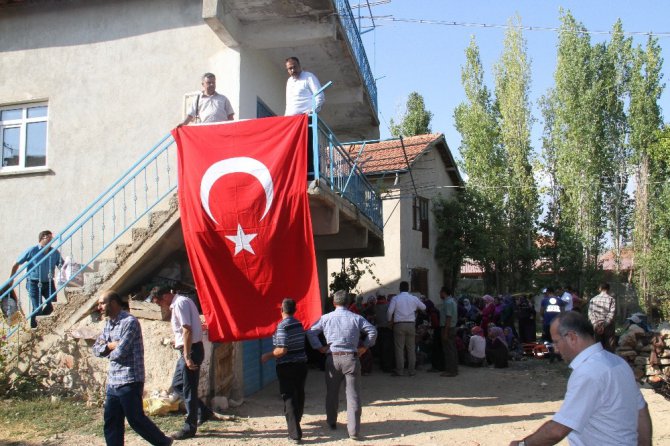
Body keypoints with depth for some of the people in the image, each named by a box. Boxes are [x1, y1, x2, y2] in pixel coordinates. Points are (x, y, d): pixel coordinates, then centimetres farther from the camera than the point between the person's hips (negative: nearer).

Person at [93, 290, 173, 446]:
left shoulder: (129, 322, -16)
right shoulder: (108, 324, 13)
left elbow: (120, 352, -21)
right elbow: (96, 348, 12)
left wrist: (109, 353, 0)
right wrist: (109, 346, -8)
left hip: (129, 381, -8)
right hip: (113, 382, 8)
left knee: (136, 419, 0)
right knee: (111, 422, 9)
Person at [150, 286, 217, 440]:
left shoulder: (180, 303, -16)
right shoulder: (178, 303, 15)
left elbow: (187, 330, -23)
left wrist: (187, 357, -24)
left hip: (191, 350, -10)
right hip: (188, 350, 10)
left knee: (189, 390, -1)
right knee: (177, 385, 16)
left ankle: (190, 428, 11)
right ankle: (204, 413, 22)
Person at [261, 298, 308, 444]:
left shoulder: (282, 326, -17)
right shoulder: (299, 324, 5)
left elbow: (282, 350, -23)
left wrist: (268, 356, -8)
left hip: (287, 367, -7)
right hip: (302, 365, 7)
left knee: (289, 398, -3)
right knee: (299, 395, 22)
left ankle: (295, 434, -6)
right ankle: (296, 421, 44)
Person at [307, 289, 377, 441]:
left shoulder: (326, 318, 2)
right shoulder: (356, 318, 0)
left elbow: (311, 332, 0)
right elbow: (372, 331, -2)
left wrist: (319, 347, 7)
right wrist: (365, 346, 7)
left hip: (333, 358, 1)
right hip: (351, 358, -1)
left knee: (332, 393, 18)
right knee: (353, 395, 1)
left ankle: (331, 422, 34)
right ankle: (354, 431, -1)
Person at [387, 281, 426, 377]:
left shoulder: (395, 298, -2)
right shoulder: (414, 298, 4)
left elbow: (390, 311, -7)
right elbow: (423, 307, 15)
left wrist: (389, 320, 11)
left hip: (399, 324, -2)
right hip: (411, 324, 2)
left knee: (399, 348, 2)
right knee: (411, 348, 9)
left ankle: (399, 371, 2)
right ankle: (411, 370, 11)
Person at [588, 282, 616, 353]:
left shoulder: (593, 299, 4)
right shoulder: (611, 299, -3)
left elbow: (590, 313, -4)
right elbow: (611, 314, -12)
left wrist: (595, 324, -9)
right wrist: (604, 325, -13)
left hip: (596, 327, 2)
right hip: (608, 327, -2)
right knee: (609, 348, 3)